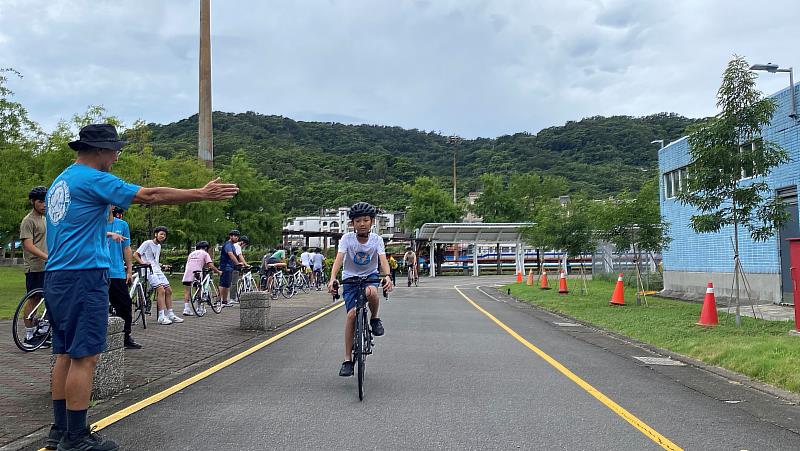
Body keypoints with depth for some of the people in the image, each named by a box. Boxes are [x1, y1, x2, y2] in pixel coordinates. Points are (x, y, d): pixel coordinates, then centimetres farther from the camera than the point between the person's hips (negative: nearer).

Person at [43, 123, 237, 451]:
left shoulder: (59, 182, 18)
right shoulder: (93, 179, -11)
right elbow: (150, 196, -15)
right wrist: (202, 193, -11)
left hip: (56, 277, 10)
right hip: (84, 276, -10)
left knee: (65, 355, 13)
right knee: (84, 357, -5)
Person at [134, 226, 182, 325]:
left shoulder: (159, 246, 20)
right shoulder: (147, 243, -3)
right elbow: (135, 254, -5)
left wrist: (159, 264, 14)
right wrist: (143, 262, -18)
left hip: (158, 270, 8)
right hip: (149, 271, -8)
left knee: (169, 290, 3)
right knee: (161, 290, -21)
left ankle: (170, 314, 10)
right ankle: (161, 317, -22)